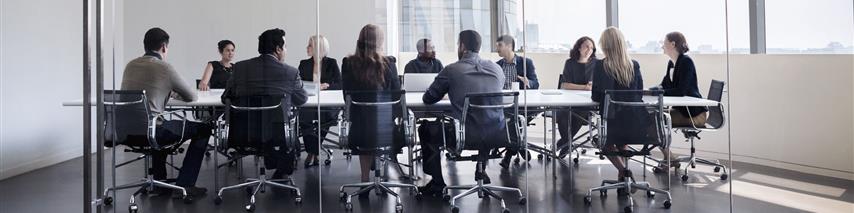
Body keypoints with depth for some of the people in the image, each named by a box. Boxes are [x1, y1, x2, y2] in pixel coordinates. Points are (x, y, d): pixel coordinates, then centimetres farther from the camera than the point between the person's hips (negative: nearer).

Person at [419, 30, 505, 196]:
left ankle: (437, 184, 25)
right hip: (495, 135, 5)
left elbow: (427, 99, 4)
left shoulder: (451, 70, -6)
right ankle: (481, 170, 42)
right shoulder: (496, 69, 5)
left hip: (464, 135, -4)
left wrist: (448, 92, 26)